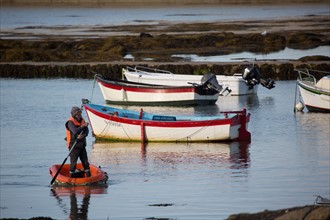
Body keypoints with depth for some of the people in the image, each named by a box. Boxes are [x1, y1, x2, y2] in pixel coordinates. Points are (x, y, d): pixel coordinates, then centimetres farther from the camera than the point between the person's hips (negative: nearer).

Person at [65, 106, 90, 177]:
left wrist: (83, 135, -20)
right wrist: (83, 126, -19)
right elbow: (75, 131, -28)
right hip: (73, 145, -6)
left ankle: (88, 175, 15)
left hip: (82, 144, 6)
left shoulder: (82, 120, 9)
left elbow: (86, 131, 1)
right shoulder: (70, 122, -13)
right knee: (73, 162, -2)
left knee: (85, 161, 9)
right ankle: (72, 177, 6)